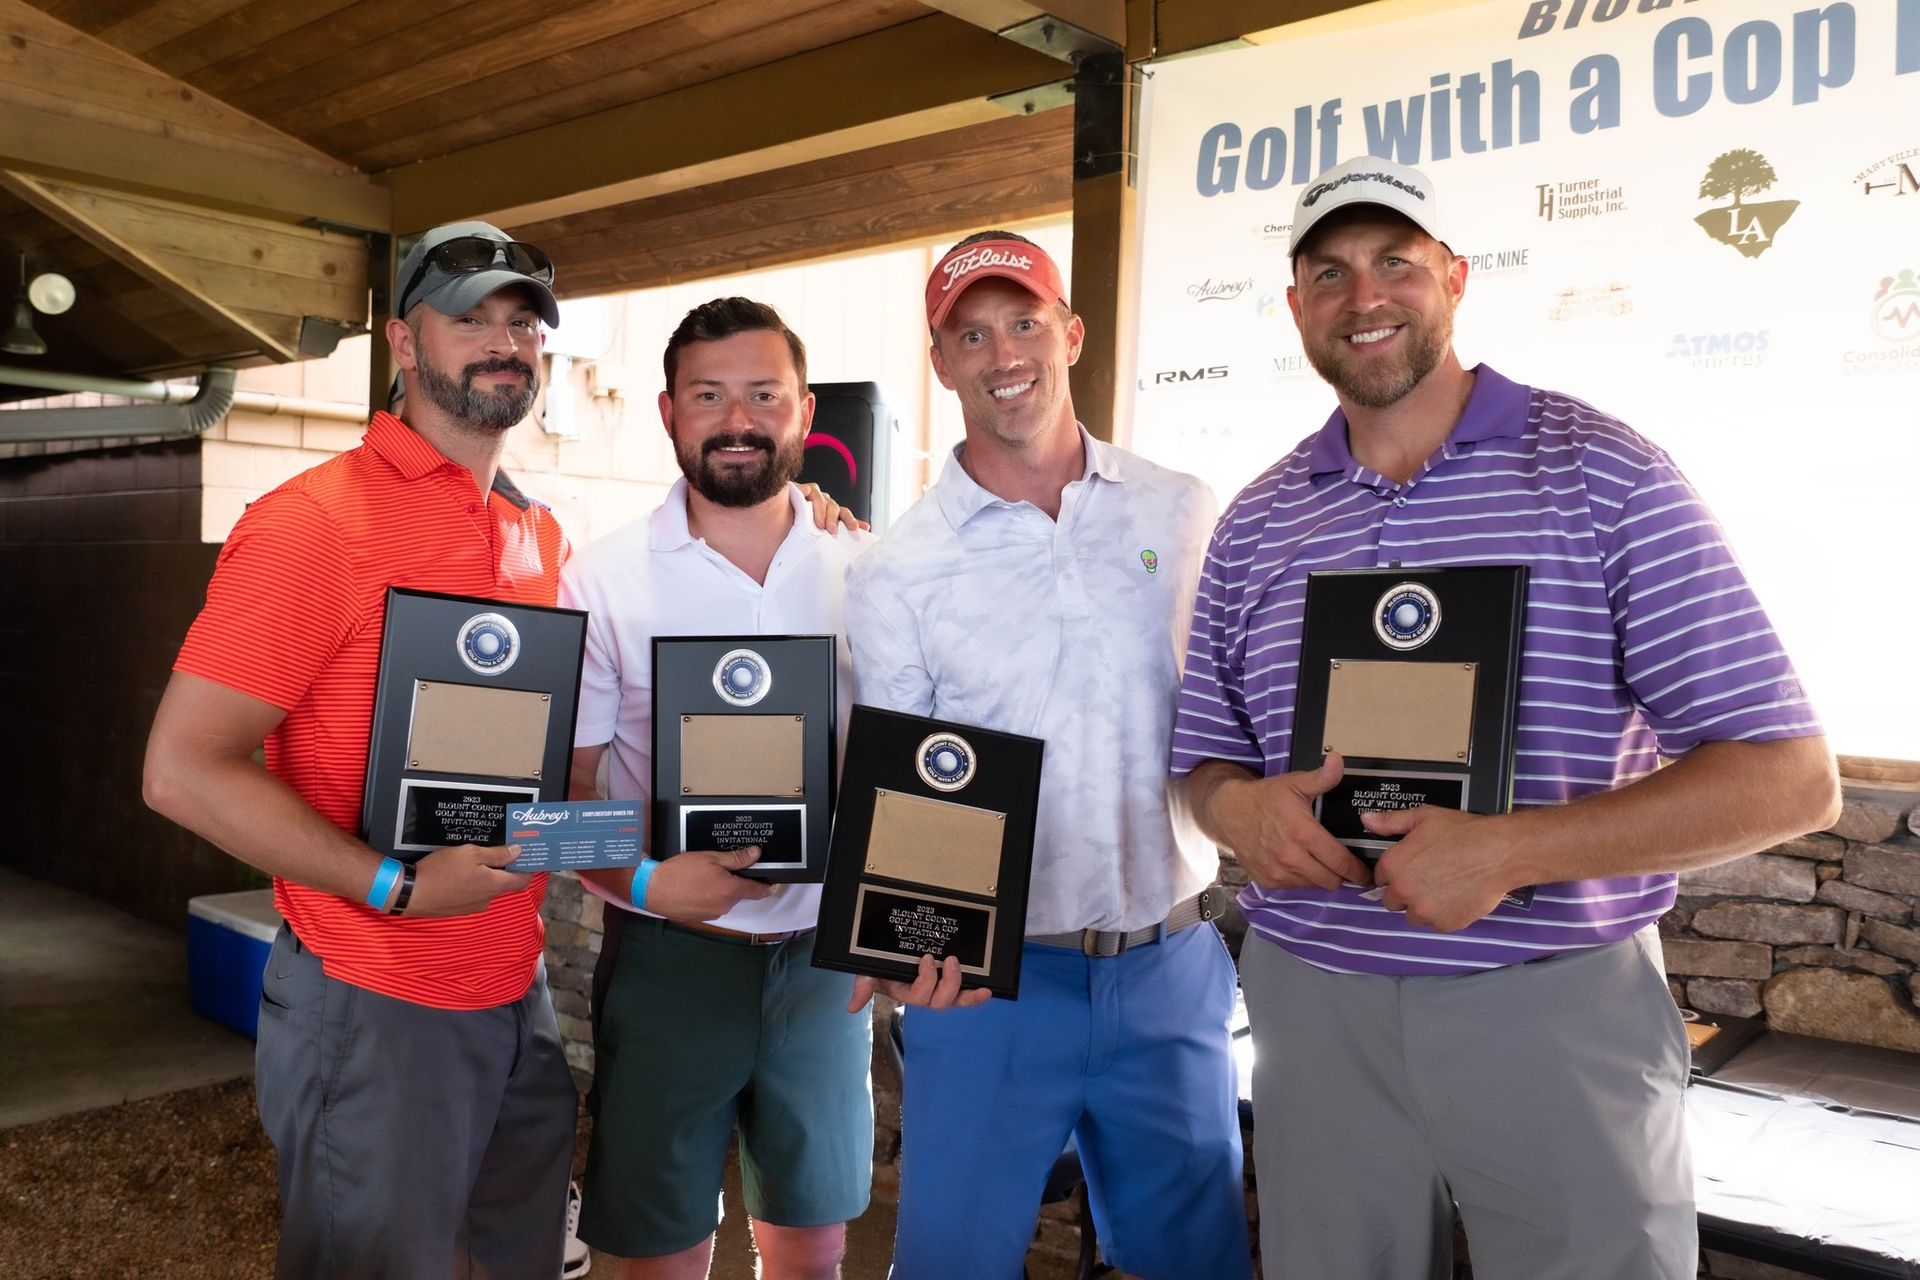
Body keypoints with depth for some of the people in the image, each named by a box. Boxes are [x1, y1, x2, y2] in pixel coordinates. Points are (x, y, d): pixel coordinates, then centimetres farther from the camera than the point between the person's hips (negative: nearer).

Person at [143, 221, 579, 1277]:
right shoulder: (314, 523, -15)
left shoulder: (542, 532, 7)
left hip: (518, 994, 7)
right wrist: (398, 887, -21)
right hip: (377, 1011, -6)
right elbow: (183, 770, -17)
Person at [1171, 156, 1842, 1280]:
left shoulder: (1603, 473, -6)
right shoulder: (1256, 522, 6)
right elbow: (1208, 759, 13)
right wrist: (1242, 807, -12)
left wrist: (1508, 850, -21)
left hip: (1557, 1009, -3)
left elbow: (1791, 777, -10)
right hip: (1315, 1008, 4)